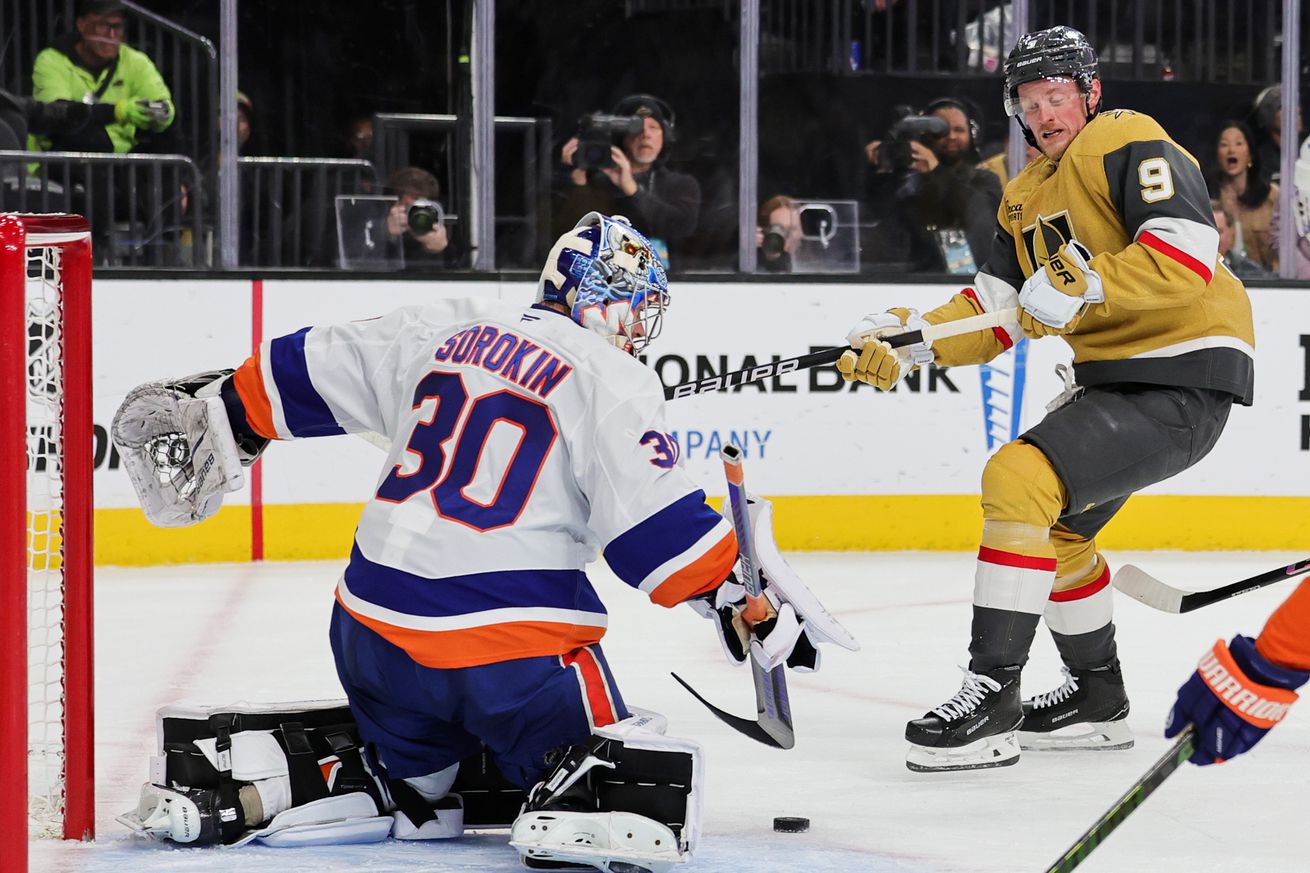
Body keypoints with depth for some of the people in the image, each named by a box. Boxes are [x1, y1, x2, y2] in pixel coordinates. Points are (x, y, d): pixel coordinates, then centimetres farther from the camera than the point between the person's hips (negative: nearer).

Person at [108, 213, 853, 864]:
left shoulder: (447, 330, 13)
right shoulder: (613, 383, -5)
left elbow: (311, 374, 20)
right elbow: (656, 523, -11)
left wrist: (218, 411, 34)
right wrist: (743, 600, -5)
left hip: (376, 625, 6)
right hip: (514, 644, -6)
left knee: (400, 766, 27)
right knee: (641, 785, 0)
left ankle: (241, 789, 8)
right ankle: (565, 817, -31)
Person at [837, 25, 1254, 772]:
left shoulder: (1127, 144, -12)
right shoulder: (1028, 196, 17)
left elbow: (1189, 252, -26)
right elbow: (994, 313, 12)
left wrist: (1081, 283, -33)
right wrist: (904, 343, -3)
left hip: (1185, 378, -11)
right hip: (1114, 376, 11)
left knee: (1021, 480, -22)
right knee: (1054, 523, 22)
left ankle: (992, 695, -21)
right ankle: (1098, 700, 37)